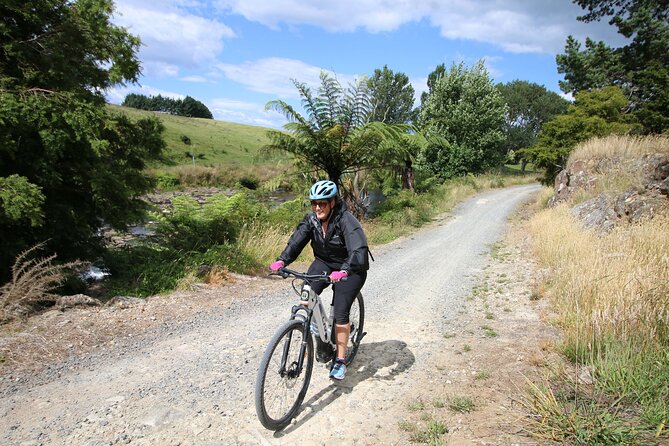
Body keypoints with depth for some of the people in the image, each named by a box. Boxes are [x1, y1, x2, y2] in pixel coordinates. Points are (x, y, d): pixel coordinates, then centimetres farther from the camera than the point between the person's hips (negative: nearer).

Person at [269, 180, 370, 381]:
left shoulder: (347, 221, -27)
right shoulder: (311, 219, -9)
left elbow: (359, 250, -38)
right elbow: (297, 240, -17)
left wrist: (344, 271, -55)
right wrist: (282, 260, -34)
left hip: (351, 268, -5)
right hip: (324, 262, 5)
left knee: (340, 313, -13)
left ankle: (341, 361, 3)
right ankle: (320, 337, 5)